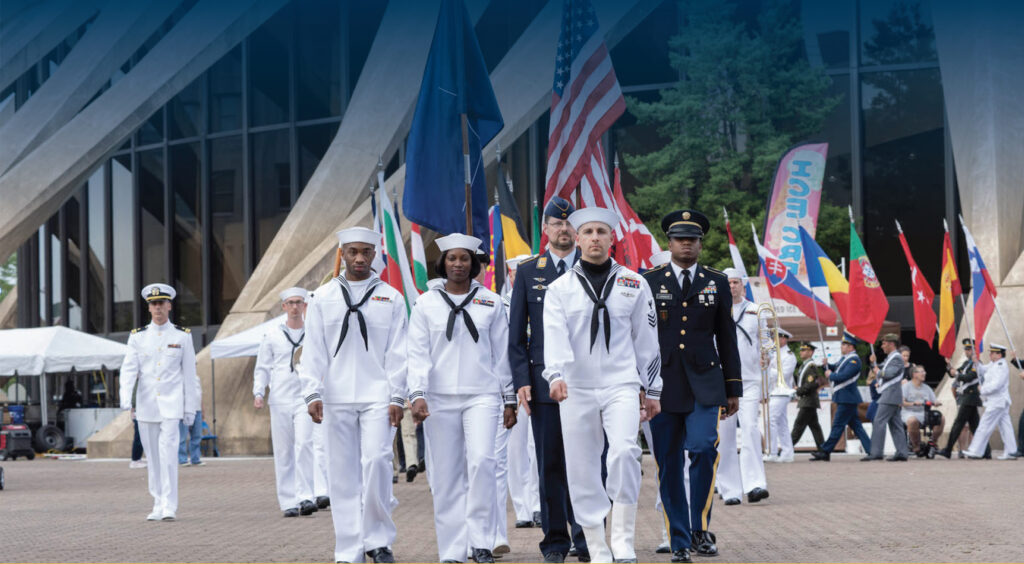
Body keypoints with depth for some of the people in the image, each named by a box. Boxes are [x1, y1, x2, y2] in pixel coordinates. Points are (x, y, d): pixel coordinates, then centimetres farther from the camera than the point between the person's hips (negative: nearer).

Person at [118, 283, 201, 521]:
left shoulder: (182, 336, 2)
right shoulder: (138, 337, 4)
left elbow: (190, 374, 4)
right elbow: (129, 369, -5)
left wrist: (190, 408, 1)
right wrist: (125, 399, -21)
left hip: (171, 405, -2)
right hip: (146, 403, 2)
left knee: (168, 452, -14)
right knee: (153, 457, 7)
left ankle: (169, 507, -14)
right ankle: (158, 506, 16)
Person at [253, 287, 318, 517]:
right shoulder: (272, 336, 9)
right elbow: (262, 368, 12)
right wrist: (258, 393, -3)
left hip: (305, 398, -1)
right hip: (280, 400, 1)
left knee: (304, 445, -17)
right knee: (283, 452, 1)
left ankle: (306, 496, -19)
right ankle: (289, 502, 7)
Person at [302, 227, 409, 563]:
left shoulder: (391, 298, 9)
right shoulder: (323, 298, 10)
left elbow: (397, 352, 5)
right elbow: (313, 350, 6)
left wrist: (397, 398, -2)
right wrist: (312, 394, -4)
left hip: (378, 397, -1)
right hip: (336, 399, 1)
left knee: (376, 462, -15)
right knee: (342, 473, 1)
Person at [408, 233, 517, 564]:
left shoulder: (490, 303, 8)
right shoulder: (426, 304, 7)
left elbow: (502, 353, 11)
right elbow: (418, 354, 2)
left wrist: (509, 399, 9)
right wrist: (418, 395, -10)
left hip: (482, 395, 0)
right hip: (439, 398, 1)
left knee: (482, 460, -19)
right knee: (446, 474, 0)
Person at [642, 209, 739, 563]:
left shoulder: (718, 283, 10)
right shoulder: (649, 282, 6)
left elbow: (727, 339, 11)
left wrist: (733, 389, 8)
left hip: (704, 384, 0)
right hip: (662, 384, 0)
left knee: (703, 449, -20)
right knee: (668, 465, 1)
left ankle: (700, 529, -8)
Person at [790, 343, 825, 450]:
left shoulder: (811, 366, -13)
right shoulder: (804, 366, 18)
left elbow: (812, 384, -22)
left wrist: (799, 390, -14)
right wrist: (798, 389, 7)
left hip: (808, 401, -10)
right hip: (806, 402, 10)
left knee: (798, 425, -10)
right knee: (814, 426, 9)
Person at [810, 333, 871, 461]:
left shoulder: (854, 360, -14)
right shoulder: (845, 359, 17)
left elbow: (843, 376, -22)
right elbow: (834, 368, 21)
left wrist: (830, 375, -8)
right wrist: (827, 365, 1)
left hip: (847, 398, -10)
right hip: (844, 398, 10)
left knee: (838, 425, -5)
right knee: (856, 425, 9)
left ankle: (825, 452, -4)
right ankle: (871, 450, 9)